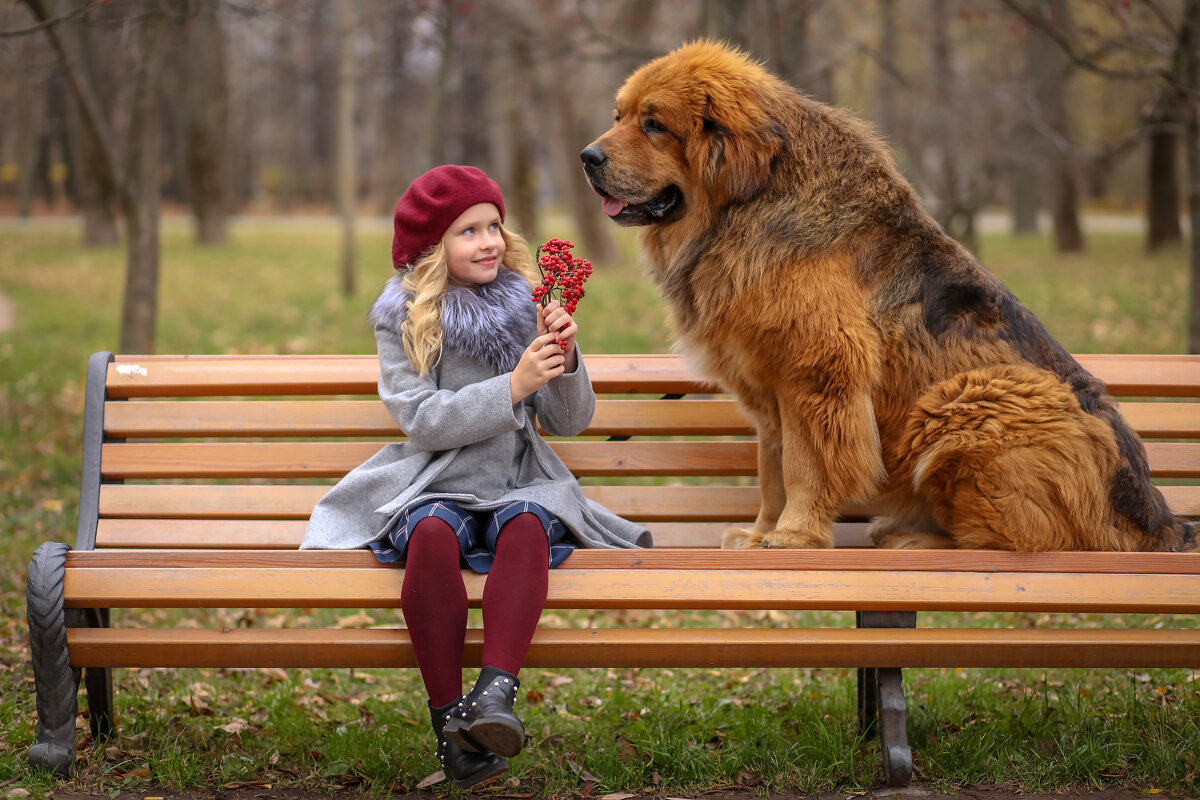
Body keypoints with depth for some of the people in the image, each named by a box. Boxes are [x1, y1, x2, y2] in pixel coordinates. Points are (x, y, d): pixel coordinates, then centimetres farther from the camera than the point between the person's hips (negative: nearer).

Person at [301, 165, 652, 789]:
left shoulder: (526, 307, 10)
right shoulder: (404, 318, 4)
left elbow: (571, 422, 9)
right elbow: (422, 420, -10)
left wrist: (564, 358, -10)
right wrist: (513, 386, -18)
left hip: (520, 484, 2)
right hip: (434, 486, -1)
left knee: (527, 525, -33)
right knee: (432, 535, -34)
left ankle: (496, 692, -47)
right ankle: (449, 721, -32)